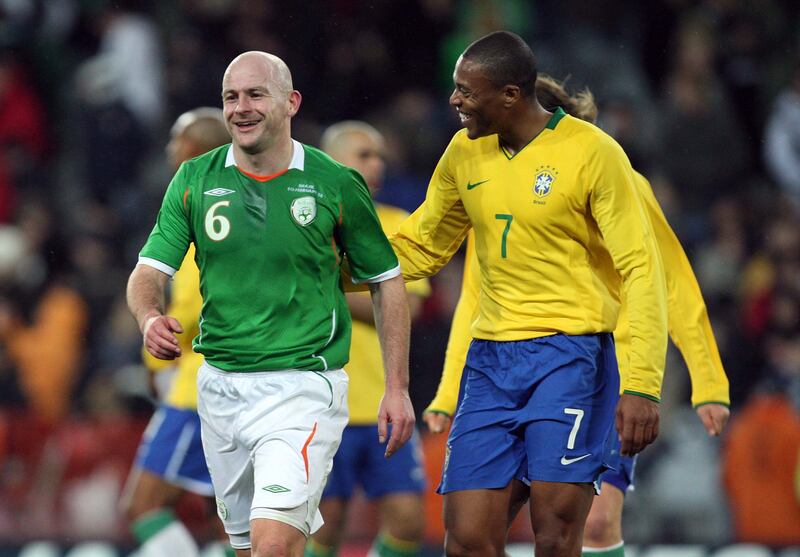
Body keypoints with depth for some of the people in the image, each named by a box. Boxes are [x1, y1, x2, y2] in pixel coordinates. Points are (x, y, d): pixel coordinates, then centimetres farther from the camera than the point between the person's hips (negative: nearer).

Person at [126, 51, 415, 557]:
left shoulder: (337, 185, -4)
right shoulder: (194, 181, 2)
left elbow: (386, 282, 5)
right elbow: (150, 270, 2)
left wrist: (397, 388, 2)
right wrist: (150, 317, -22)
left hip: (303, 387, -4)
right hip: (220, 385, 4)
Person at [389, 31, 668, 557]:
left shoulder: (592, 152, -8)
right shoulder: (464, 153, 10)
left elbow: (641, 270, -10)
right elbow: (418, 250, 23)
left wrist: (641, 386, -17)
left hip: (571, 355, -5)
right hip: (491, 359, 6)